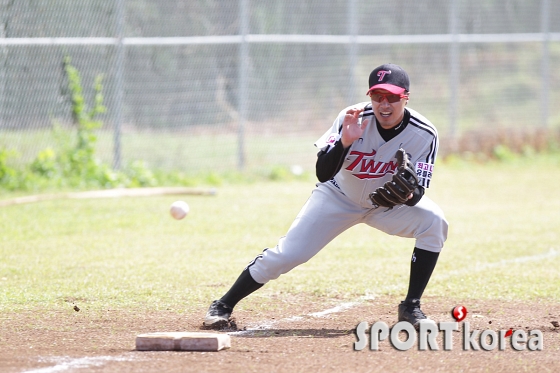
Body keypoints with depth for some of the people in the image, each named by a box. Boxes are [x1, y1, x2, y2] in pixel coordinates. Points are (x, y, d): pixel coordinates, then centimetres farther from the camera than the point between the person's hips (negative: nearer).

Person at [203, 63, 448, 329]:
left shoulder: (423, 134, -25)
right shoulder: (352, 119, -27)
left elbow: (418, 191, -23)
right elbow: (323, 174, -30)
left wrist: (409, 194, -47)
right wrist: (344, 142, -47)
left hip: (387, 204, 1)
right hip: (339, 197, -1)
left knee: (433, 222, -24)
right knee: (287, 254, -11)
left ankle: (411, 307, -11)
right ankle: (223, 306, 4)